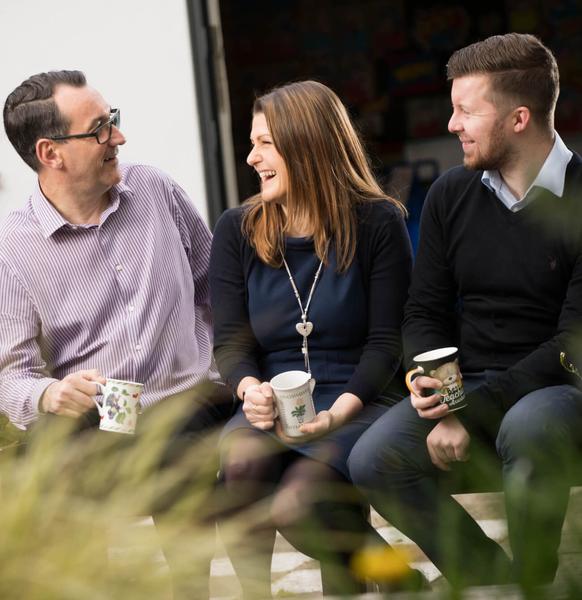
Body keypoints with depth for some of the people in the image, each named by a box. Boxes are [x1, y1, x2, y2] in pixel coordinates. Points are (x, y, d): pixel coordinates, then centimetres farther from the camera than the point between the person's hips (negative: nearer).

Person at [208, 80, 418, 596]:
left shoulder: (377, 223, 0)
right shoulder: (237, 231, 10)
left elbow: (387, 340, -3)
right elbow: (231, 340, 6)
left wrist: (339, 411, -19)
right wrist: (251, 389, -17)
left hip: (360, 403, -2)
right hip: (272, 407, 3)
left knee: (293, 506, -29)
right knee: (240, 462, -33)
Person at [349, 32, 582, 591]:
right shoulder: (451, 194, 7)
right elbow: (424, 312, 10)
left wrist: (473, 409, -20)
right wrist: (441, 399, -10)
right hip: (465, 386, 5)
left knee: (527, 429, -39)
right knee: (374, 461, -21)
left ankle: (532, 580, -14)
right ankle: (494, 579, -6)